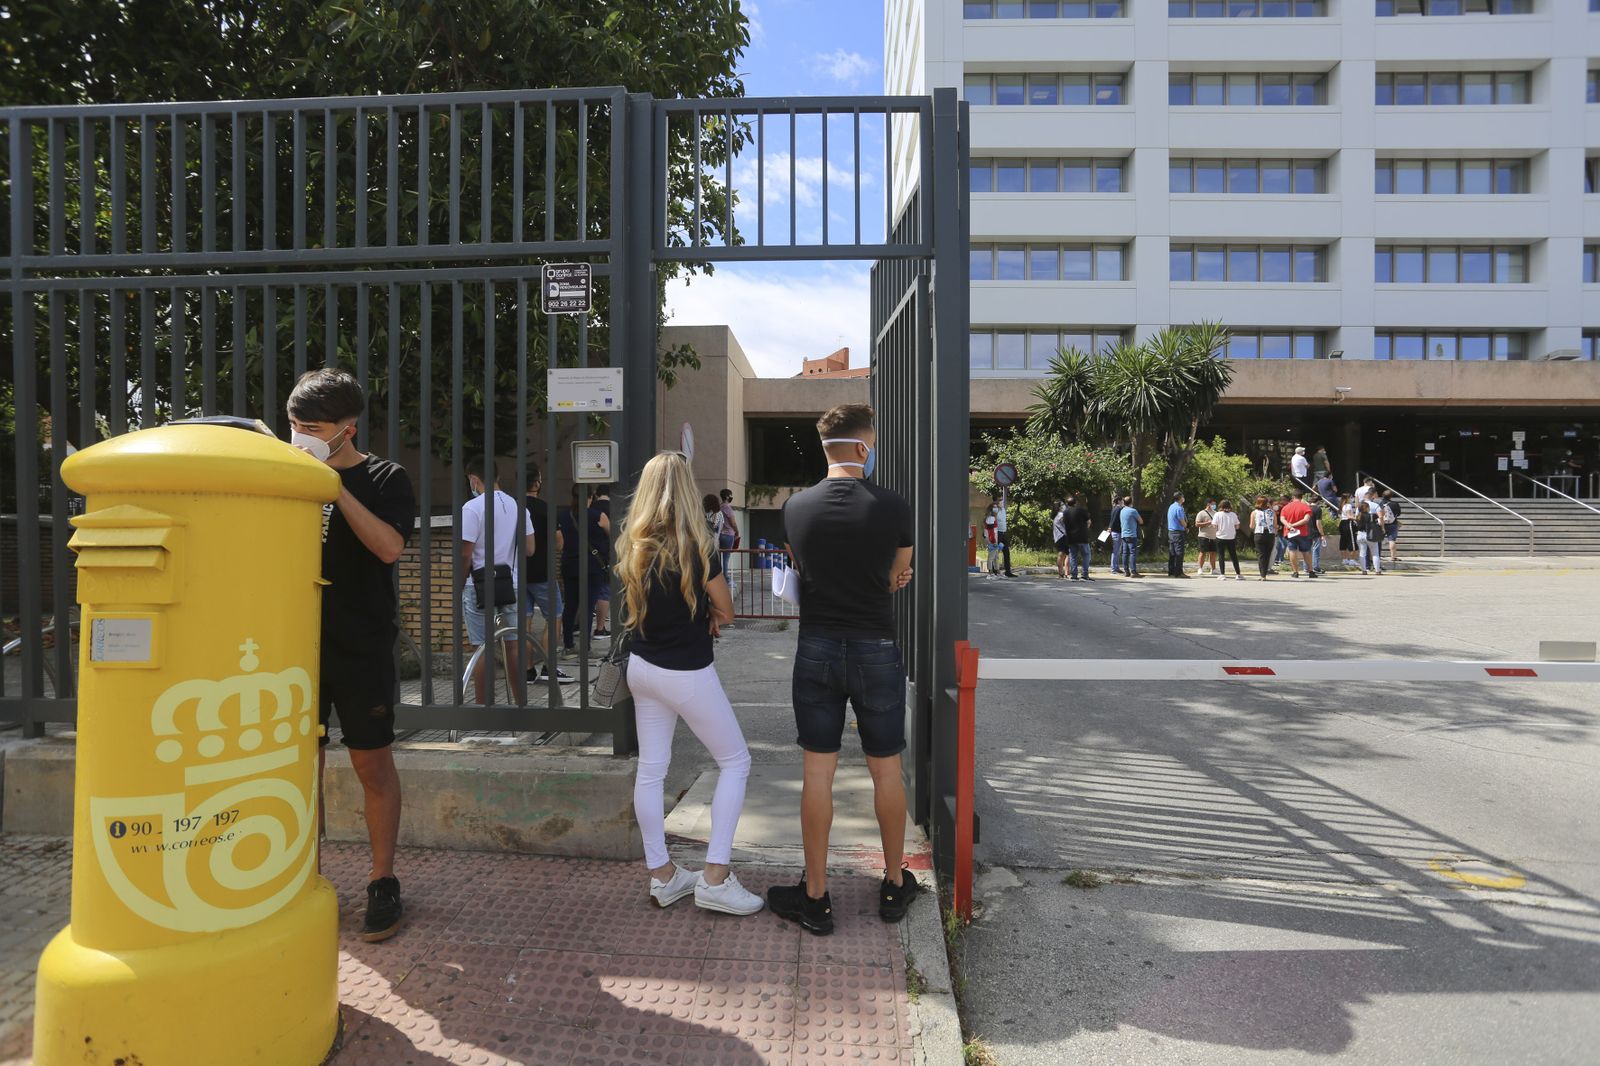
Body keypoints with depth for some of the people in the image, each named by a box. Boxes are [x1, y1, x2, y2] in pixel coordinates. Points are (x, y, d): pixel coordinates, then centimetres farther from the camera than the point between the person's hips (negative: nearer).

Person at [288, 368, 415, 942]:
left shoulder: (385, 478, -3)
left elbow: (388, 546, -18)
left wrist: (334, 486, -20)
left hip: (363, 648, -4)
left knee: (373, 765, 3)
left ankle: (382, 882, 16)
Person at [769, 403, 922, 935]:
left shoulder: (796, 507, -3)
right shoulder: (894, 508, -10)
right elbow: (897, 578, 4)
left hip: (816, 649, 2)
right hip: (875, 650, -1)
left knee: (818, 771, 8)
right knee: (886, 770, 13)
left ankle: (816, 896, 17)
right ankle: (895, 884, 28)